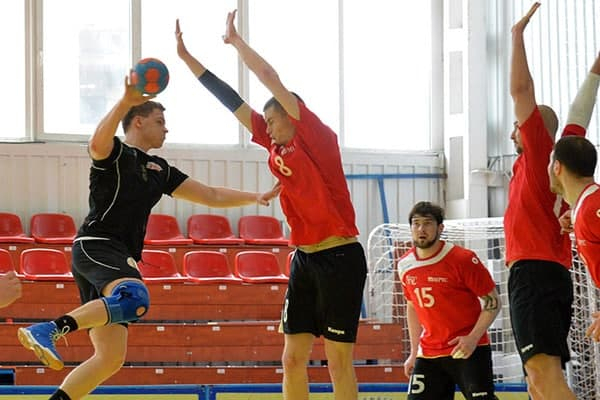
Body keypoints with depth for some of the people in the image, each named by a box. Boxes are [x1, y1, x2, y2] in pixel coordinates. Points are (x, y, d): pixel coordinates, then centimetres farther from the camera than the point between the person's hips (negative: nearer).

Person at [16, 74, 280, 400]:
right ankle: (47, 330, -44)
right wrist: (126, 102, -34)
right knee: (135, 299, -38)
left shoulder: (159, 169, 25)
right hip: (96, 247, -9)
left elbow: (212, 196, 30)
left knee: (111, 358, 2)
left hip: (120, 259, 9)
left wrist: (256, 197, 20)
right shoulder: (113, 153, 3)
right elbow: (97, 144, -24)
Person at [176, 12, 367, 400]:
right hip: (305, 259, 8)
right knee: (293, 358, 4)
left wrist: (236, 41, -4)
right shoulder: (277, 146, 10)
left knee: (339, 360, -4)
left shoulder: (318, 137, -8)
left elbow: (272, 79, -14)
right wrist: (187, 56, 10)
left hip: (340, 258, -7)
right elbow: (233, 102, 11)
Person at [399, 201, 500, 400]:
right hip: (429, 352, 5)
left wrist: (473, 338, -21)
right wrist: (414, 352, 15)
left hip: (469, 349, -5)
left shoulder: (462, 259, -13)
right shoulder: (405, 265, 4)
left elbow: (493, 301, -9)